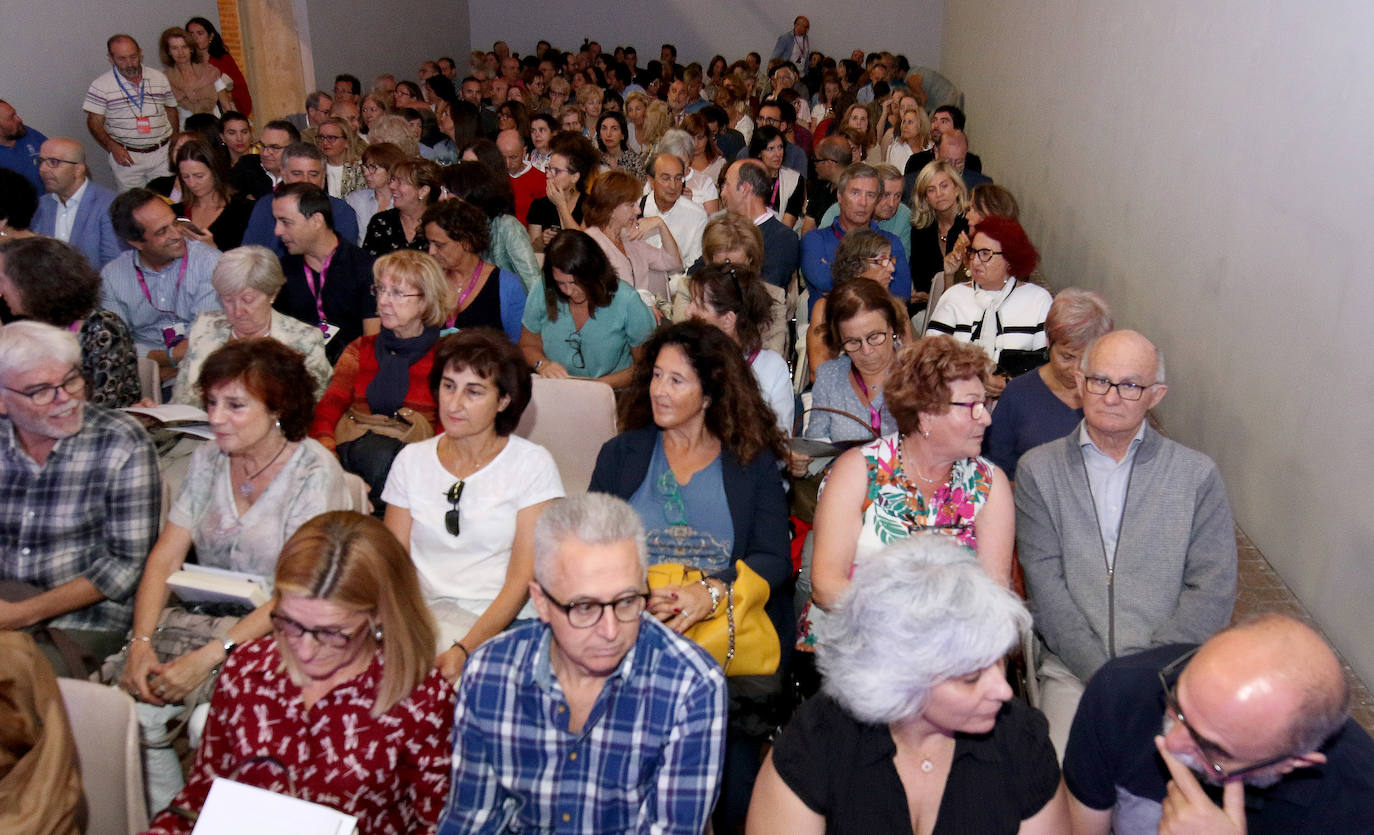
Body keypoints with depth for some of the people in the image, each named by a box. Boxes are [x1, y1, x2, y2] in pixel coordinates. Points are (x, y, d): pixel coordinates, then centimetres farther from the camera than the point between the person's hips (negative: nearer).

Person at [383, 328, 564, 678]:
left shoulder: (533, 465, -1)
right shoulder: (411, 460, 11)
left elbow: (522, 579, -7)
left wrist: (463, 650, -20)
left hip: (500, 621, -4)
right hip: (422, 609, 4)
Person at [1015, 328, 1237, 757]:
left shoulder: (1198, 474, 8)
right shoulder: (1037, 470, 7)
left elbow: (1213, 590, 3)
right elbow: (1045, 584, -1)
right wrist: (1102, 675, -11)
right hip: (1073, 669, 0)